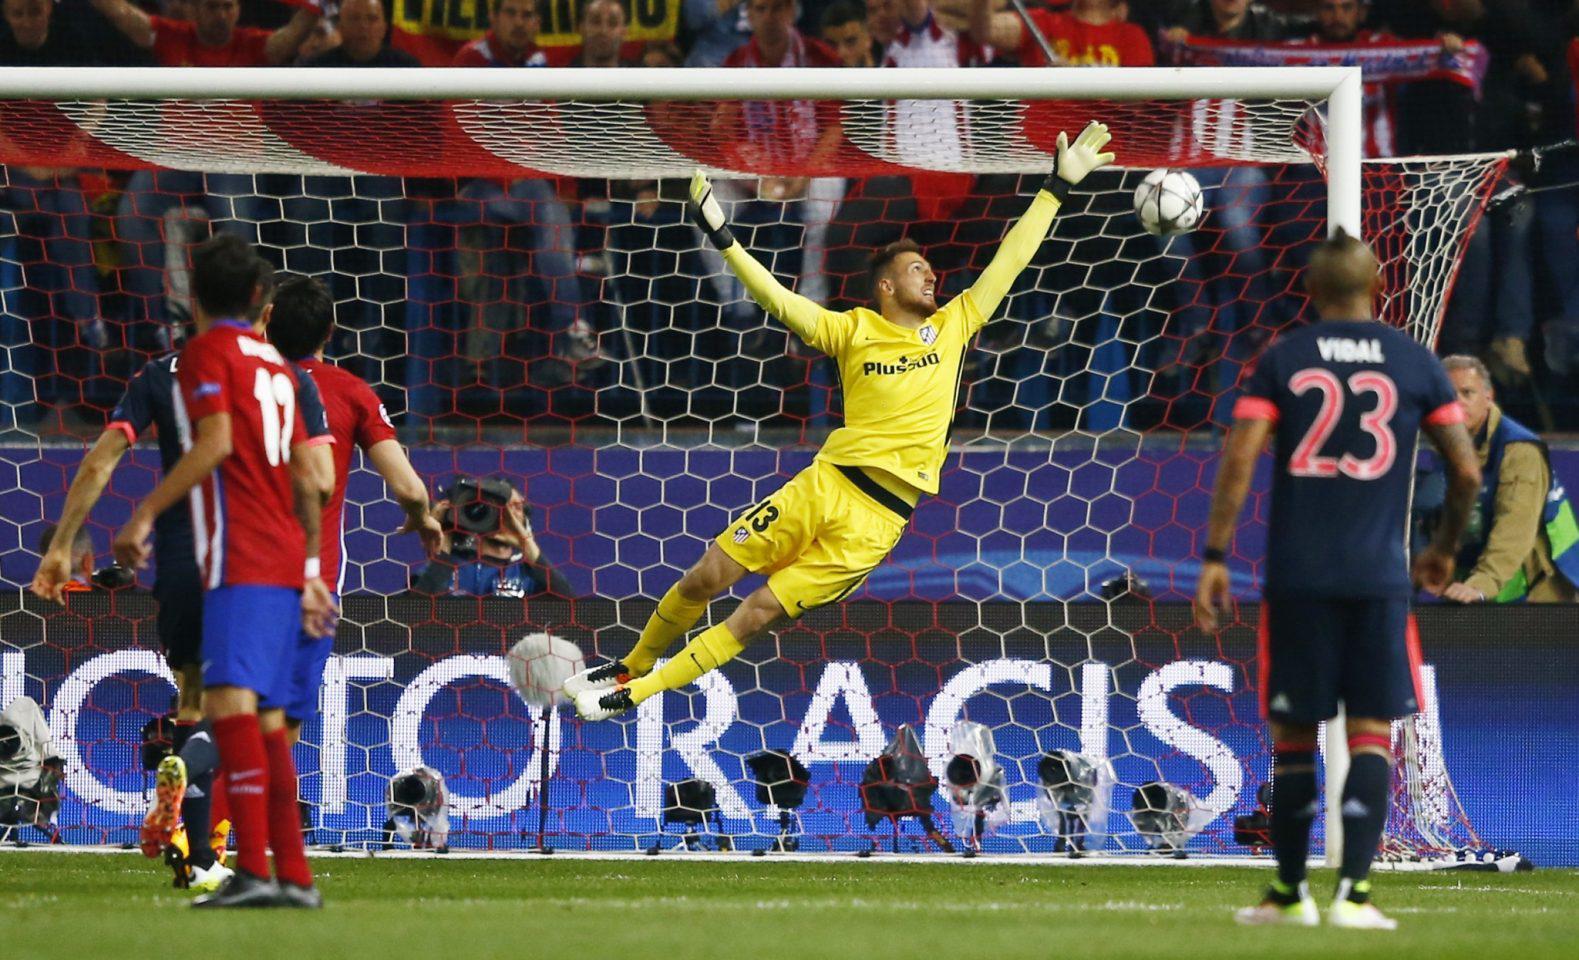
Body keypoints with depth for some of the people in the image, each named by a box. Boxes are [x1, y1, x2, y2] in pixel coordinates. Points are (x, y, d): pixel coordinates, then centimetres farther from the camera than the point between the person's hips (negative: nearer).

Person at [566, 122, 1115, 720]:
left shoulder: (952, 328, 11)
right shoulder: (854, 330, 7)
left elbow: (1009, 260, 13)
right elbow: (777, 300, 1)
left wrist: (1058, 187, 12)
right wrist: (722, 239, -11)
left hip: (878, 521, 0)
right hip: (824, 485, 0)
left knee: (759, 615, -7)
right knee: (704, 580, -2)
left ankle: (634, 695, -1)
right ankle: (631, 666, 21)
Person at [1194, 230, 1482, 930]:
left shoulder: (1281, 360, 4)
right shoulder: (1415, 362, 6)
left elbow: (1238, 460, -5)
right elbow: (1467, 472, 6)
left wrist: (1214, 558, -3)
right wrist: (1445, 550, 21)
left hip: (1296, 576, 0)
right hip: (1379, 576, 0)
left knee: (1293, 733, 9)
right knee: (1371, 731, 2)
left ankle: (1289, 892, 15)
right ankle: (1353, 892, -10)